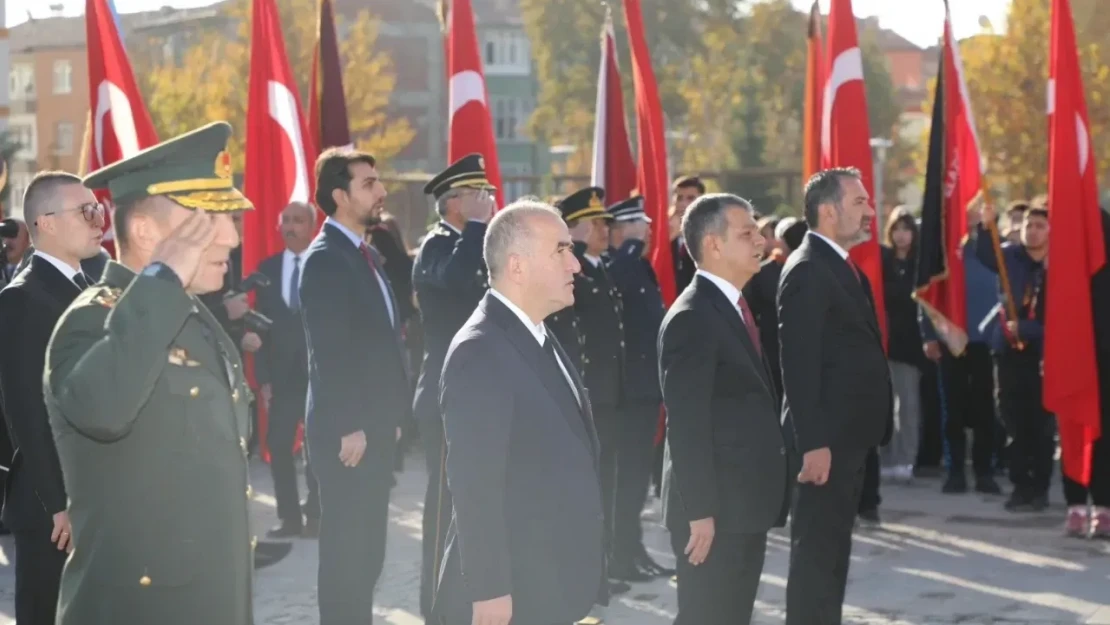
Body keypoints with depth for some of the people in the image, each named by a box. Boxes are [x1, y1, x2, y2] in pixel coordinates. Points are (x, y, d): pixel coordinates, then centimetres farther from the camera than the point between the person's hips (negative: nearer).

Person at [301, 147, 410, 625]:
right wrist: (349, 427, -21)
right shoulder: (325, 259, -14)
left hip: (376, 428, 9)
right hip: (348, 433, -9)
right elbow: (329, 353, -19)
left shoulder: (367, 254, 14)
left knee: (367, 550, 14)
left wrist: (393, 414, 14)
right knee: (346, 550, -1)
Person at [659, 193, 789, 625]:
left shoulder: (732, 307, 14)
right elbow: (687, 427, -20)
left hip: (745, 503, 9)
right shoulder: (692, 318, -16)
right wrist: (700, 512, -22)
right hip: (714, 511, -9)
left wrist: (766, 497, 16)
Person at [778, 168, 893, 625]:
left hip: (849, 434, 10)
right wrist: (812, 442, -25)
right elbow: (799, 364, -21)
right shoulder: (807, 270, -16)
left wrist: (872, 429, 14)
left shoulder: (842, 266, 14)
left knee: (833, 547, 17)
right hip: (826, 439, -10)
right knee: (816, 550, -3)